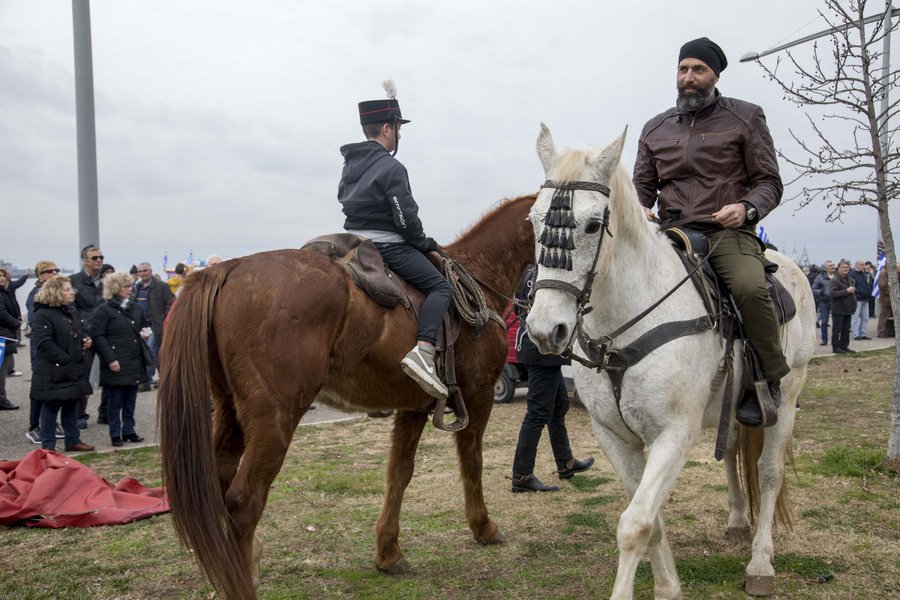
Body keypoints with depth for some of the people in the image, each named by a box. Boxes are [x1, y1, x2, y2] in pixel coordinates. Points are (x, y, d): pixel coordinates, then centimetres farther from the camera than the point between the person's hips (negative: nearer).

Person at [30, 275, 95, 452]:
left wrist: (84, 339, 4)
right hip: (53, 372, -8)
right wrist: (65, 360, -23)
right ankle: (48, 445, 10)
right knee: (51, 407, 2)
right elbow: (44, 343, -22)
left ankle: (73, 440, 26)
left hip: (74, 369, 8)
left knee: (71, 406, 16)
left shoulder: (72, 310, 12)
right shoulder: (43, 314, -16)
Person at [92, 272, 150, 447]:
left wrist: (146, 333, 5)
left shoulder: (135, 308, 13)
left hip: (135, 363, 6)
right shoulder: (104, 310, -7)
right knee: (115, 401, 2)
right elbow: (98, 336, -12)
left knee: (130, 400, 12)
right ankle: (115, 434, 11)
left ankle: (128, 431, 21)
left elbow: (146, 325, 29)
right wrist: (110, 359, -17)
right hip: (116, 365, -6)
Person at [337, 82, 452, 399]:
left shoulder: (351, 164, 13)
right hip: (387, 244, -9)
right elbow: (406, 218, -19)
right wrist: (425, 242, 0)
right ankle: (423, 352, -28)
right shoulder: (392, 168, -15)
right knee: (439, 286, -9)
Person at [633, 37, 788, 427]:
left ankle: (770, 381, -12)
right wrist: (639, 210, -4)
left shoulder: (745, 118, 9)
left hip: (727, 233, -4)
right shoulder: (655, 128, 18)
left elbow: (769, 182, 6)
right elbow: (642, 186, 21)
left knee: (749, 287, -33)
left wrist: (747, 208, -17)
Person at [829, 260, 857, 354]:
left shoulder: (850, 279, 15)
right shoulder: (835, 280, -12)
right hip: (838, 310, -8)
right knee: (837, 329, -3)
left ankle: (844, 346, 20)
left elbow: (853, 290, 31)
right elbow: (833, 293, -24)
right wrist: (847, 291, -23)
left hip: (848, 309, 8)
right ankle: (836, 347, 2)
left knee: (846, 329, 12)